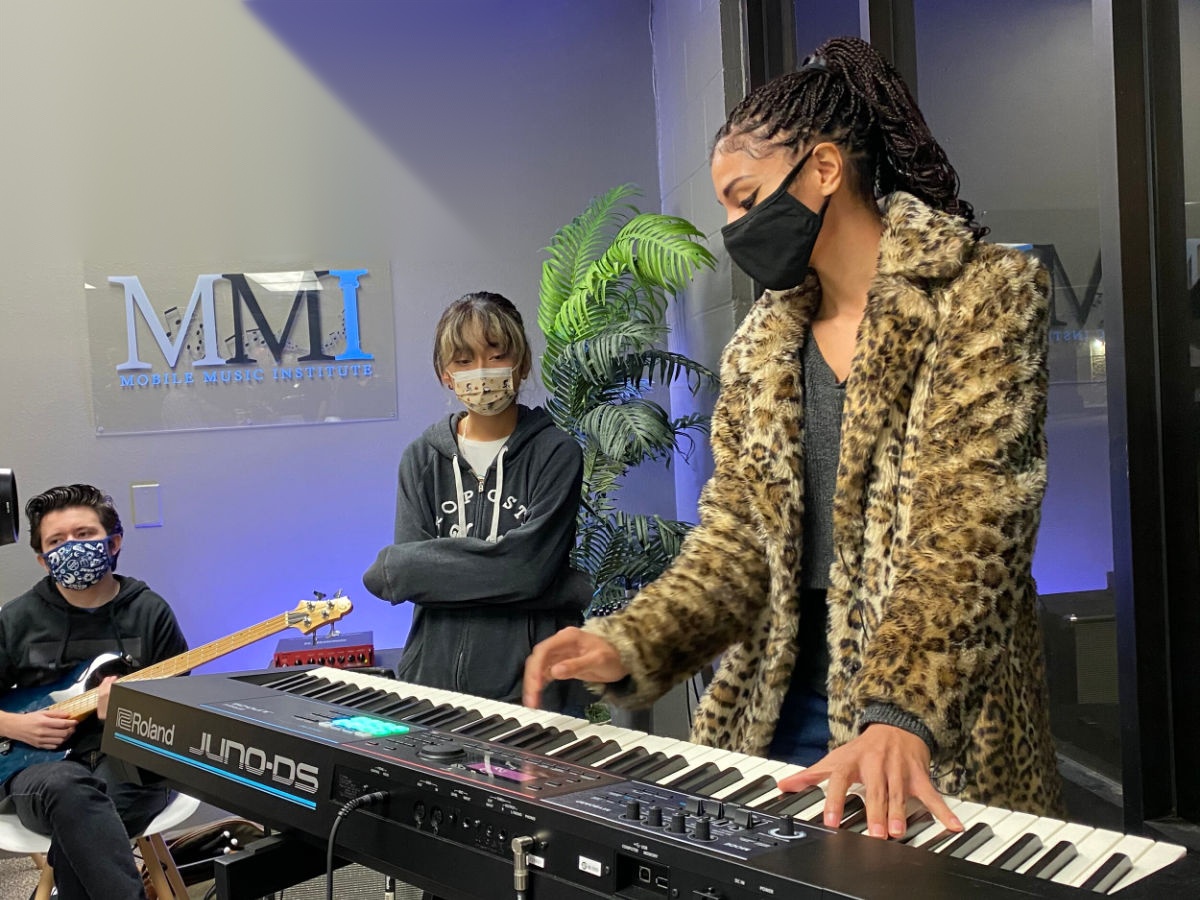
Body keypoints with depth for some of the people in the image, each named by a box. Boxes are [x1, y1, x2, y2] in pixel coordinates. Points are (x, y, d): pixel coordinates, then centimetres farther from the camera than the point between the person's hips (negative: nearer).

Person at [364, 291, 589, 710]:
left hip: (525, 682, -3)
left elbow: (529, 566, -17)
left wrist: (394, 567, -10)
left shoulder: (555, 453, -5)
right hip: (433, 676, 3)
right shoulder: (423, 456, 6)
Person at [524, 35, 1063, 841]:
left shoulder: (985, 296, -6)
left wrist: (902, 716, -31)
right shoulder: (759, 348, 9)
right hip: (778, 710, 4)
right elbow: (737, 539, 4)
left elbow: (969, 530, -18)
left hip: (942, 729, -4)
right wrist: (630, 646, -13)